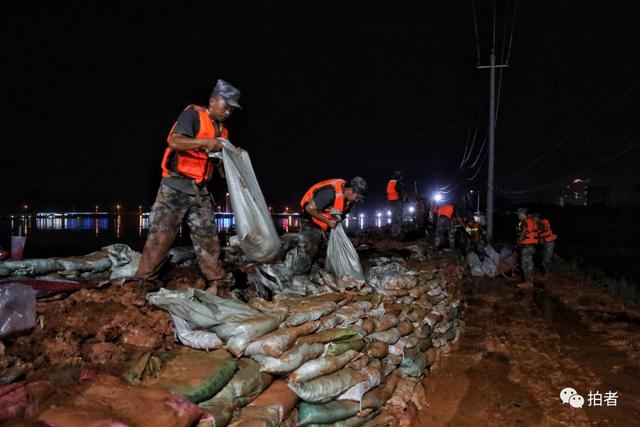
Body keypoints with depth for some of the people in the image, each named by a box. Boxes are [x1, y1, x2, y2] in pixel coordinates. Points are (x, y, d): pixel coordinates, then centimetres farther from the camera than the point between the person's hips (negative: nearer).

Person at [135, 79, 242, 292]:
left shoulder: (222, 130, 17)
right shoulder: (192, 115, -6)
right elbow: (174, 141, -19)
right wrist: (205, 142, -26)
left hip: (200, 190, 7)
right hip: (176, 186, -7)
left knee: (207, 235, 8)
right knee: (161, 234, -5)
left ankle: (216, 281, 15)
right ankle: (143, 279, 3)